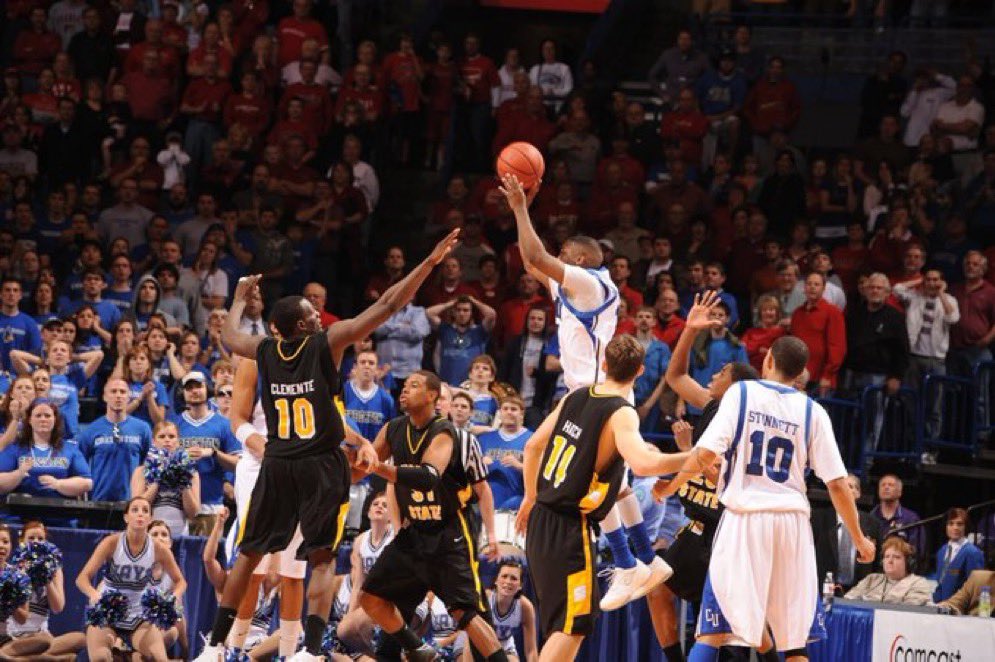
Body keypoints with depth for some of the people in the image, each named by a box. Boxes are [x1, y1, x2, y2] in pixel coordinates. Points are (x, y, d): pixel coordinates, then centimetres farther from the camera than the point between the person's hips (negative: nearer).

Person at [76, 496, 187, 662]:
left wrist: (175, 597, -20)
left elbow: (179, 581, 4)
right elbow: (82, 578, -18)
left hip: (140, 617, 2)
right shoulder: (112, 543, -16)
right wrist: (93, 594, -41)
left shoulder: (159, 550, -10)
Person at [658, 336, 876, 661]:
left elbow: (707, 453, -10)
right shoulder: (813, 412, 6)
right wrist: (859, 538, 14)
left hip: (745, 516, -2)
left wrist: (669, 486, 5)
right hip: (793, 521, 2)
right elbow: (837, 484, 3)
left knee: (713, 630, -1)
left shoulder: (741, 393, 0)